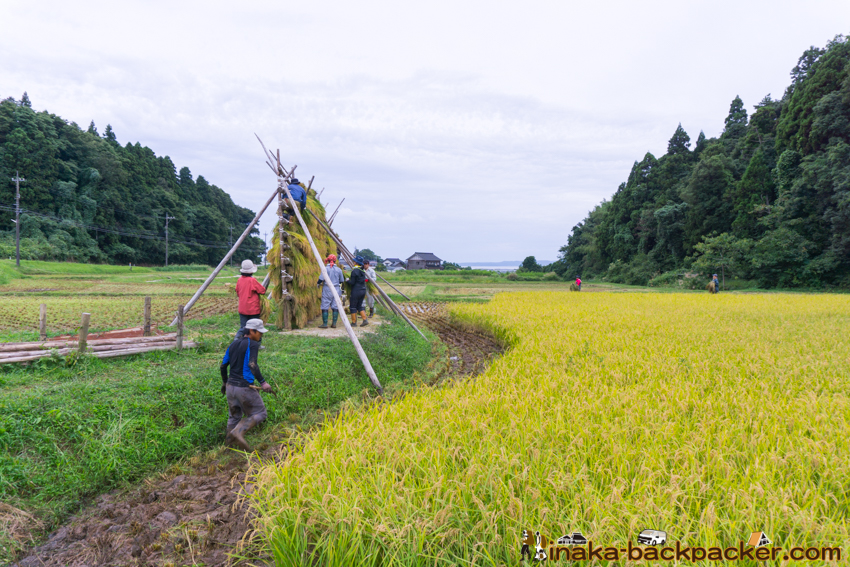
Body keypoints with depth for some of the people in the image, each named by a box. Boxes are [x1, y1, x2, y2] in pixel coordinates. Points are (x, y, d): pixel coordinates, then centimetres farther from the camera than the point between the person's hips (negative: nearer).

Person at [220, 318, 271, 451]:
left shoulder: (233, 344, 12)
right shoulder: (253, 344, -10)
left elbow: (223, 365, 17)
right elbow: (252, 365, -24)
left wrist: (224, 382, 30)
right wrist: (262, 382, -24)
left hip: (230, 386, 8)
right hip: (244, 387, -7)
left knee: (234, 416, 20)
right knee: (259, 413, 4)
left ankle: (229, 444, 23)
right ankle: (238, 432, -14)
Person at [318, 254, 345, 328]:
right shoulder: (339, 270, 2)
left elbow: (321, 279, -11)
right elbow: (341, 281, 11)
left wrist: (319, 284, 10)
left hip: (327, 289, -3)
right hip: (336, 290, 3)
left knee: (325, 307, 2)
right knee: (335, 307, 7)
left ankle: (325, 324, 2)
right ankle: (334, 323, 9)